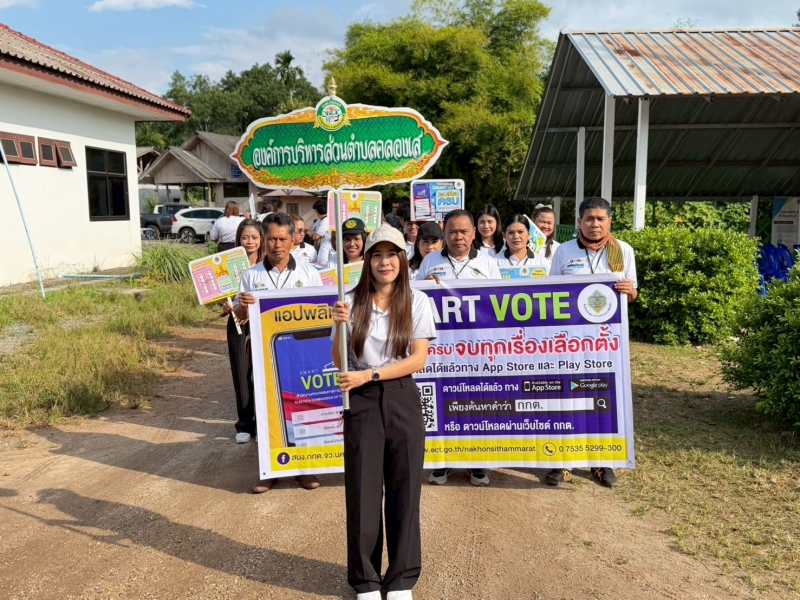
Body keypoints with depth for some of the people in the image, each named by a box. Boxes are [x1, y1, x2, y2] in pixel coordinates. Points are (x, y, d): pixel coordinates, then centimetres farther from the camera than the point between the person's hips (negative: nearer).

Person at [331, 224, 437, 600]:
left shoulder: (416, 302, -2)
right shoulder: (352, 302, -1)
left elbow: (418, 359, -7)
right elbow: (339, 362, -2)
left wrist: (369, 374, -15)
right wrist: (339, 326, -19)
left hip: (403, 400, 0)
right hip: (362, 402, 0)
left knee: (404, 489, 8)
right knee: (363, 489, 7)